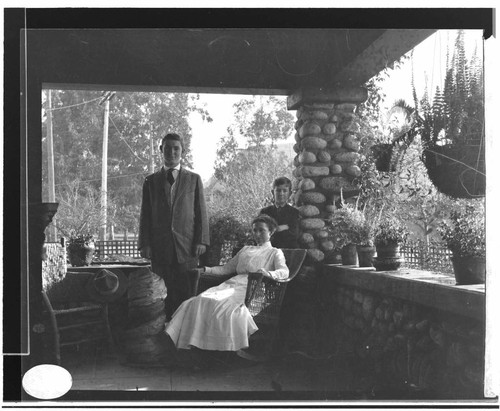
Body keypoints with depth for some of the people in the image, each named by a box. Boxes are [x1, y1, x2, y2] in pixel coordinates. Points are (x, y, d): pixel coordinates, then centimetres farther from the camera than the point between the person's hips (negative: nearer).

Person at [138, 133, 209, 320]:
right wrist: (145, 244, 0)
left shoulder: (193, 179, 11)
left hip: (187, 246, -1)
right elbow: (145, 215, 9)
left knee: (187, 293, -4)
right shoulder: (151, 181, 13)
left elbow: (201, 212, 7)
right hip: (160, 247, 1)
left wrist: (201, 241, -4)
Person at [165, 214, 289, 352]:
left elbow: (284, 272, -5)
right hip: (232, 284, 5)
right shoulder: (246, 249, 32)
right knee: (198, 302, -22)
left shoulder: (275, 253, 15)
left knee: (225, 308, -36)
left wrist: (269, 273, -27)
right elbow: (226, 268, 29)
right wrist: (205, 269, 14)